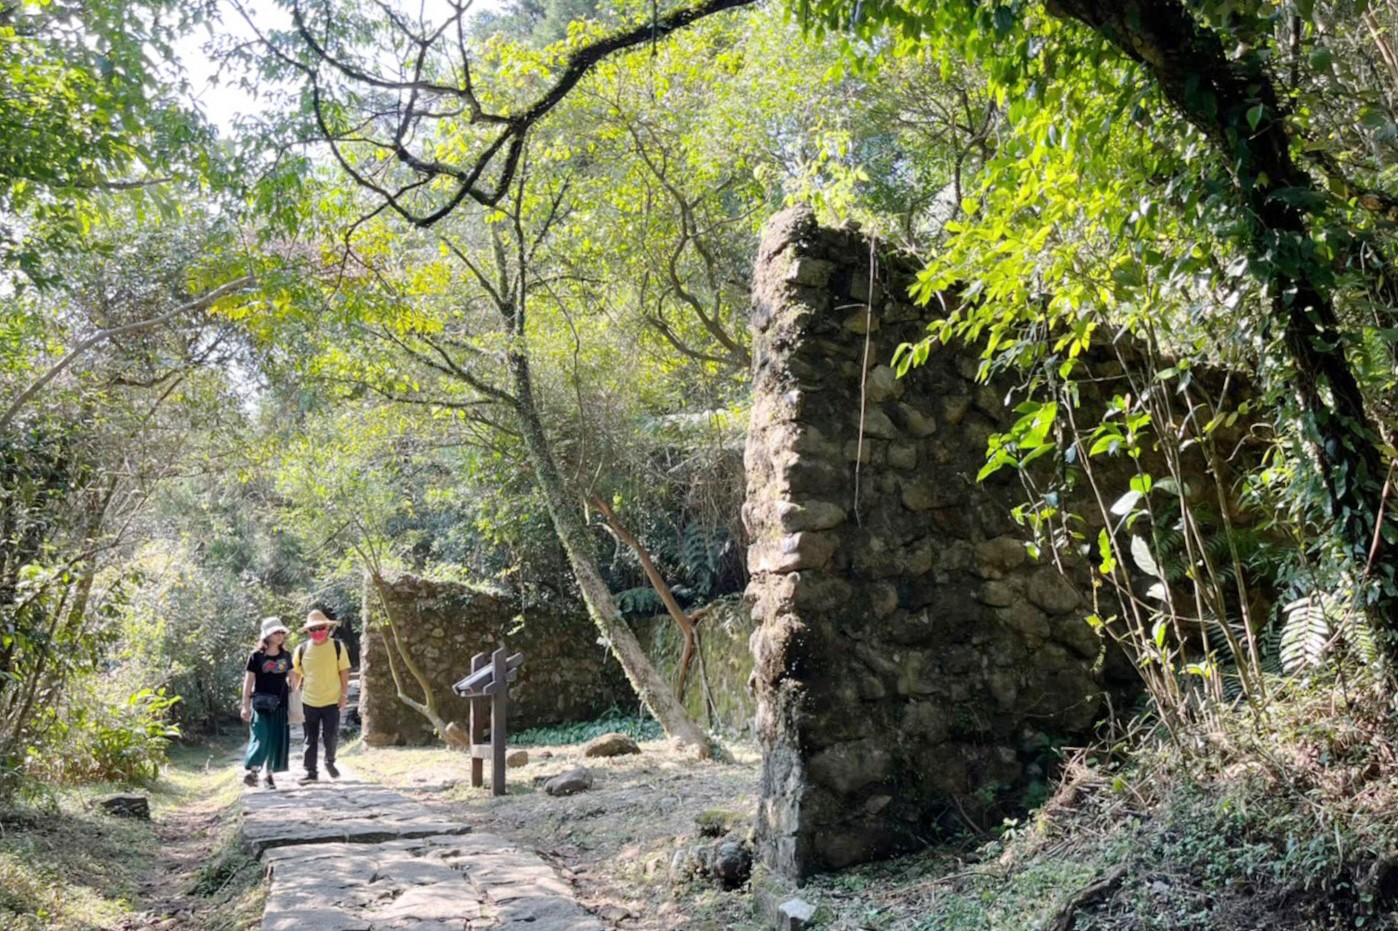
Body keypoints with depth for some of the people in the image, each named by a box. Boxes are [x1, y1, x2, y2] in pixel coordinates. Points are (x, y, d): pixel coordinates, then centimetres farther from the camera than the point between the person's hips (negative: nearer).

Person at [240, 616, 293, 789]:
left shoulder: (286, 656, 7)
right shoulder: (257, 656, -5)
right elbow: (248, 681, -3)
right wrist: (246, 706, -5)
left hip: (280, 704, 4)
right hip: (261, 704, -4)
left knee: (278, 740, 4)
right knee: (261, 738, -13)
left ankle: (268, 773, 16)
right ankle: (250, 769, 1)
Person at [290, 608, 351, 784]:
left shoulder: (338, 647, -3)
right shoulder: (301, 650, 0)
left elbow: (344, 672, 1)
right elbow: (295, 675, 9)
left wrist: (344, 694, -4)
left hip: (332, 700, -1)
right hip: (308, 702, 1)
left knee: (331, 736, 1)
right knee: (310, 738, 7)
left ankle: (330, 762, 27)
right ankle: (311, 771, 16)